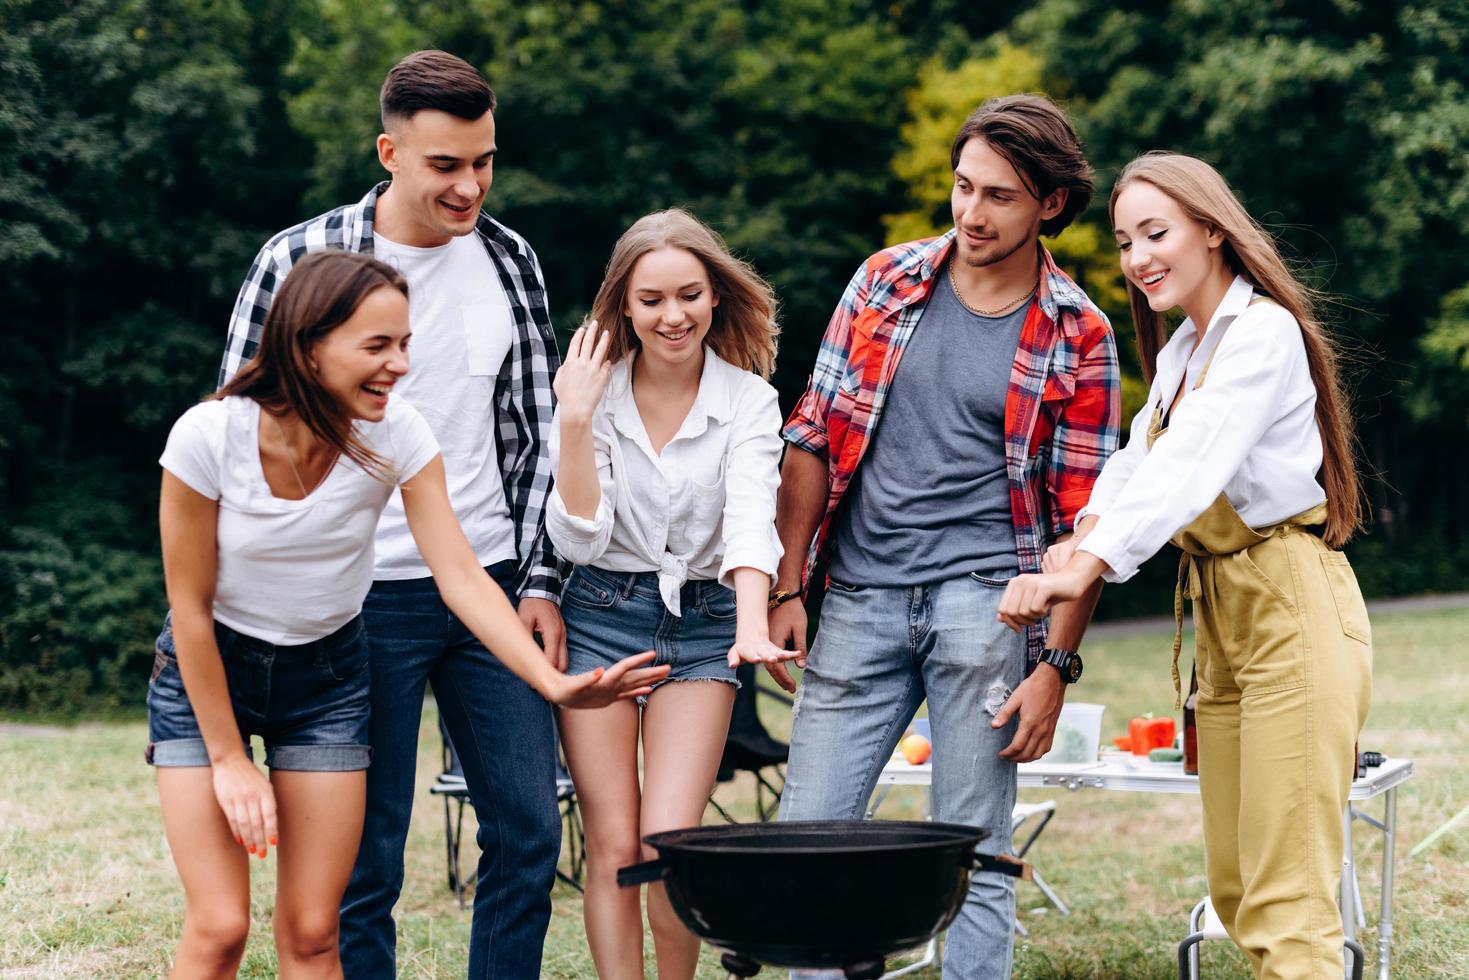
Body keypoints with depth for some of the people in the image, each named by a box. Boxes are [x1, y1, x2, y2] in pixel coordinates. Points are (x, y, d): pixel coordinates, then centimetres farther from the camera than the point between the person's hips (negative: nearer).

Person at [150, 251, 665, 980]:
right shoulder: (210, 435, -24)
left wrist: (555, 684, -34)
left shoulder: (397, 435, -18)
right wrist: (229, 758, -11)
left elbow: (462, 577, -20)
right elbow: (191, 606, -15)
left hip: (326, 673, 3)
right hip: (206, 672, -2)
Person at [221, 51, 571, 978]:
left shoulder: (509, 260, 6)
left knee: (529, 831, 6)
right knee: (365, 859, 1)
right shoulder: (300, 262, -6)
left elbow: (536, 430, 12)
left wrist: (540, 582, 5)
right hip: (364, 599, -4)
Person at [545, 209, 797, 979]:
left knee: (669, 845, -9)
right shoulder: (590, 394, -3)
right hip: (600, 617, 1)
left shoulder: (748, 401, -6)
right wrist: (575, 421, -21)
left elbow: (751, 519, -20)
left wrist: (752, 630, -37)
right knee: (613, 847, -1)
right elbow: (578, 538, -11)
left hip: (703, 624, -1)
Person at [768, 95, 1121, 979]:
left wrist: (1056, 665, -7)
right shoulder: (884, 282, 8)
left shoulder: (1076, 336, 0)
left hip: (987, 604, -3)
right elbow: (815, 438, 10)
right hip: (859, 601, 3)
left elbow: (1082, 519, -1)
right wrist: (788, 587, 4)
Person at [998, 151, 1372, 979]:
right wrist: (1087, 531, -15)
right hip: (1220, 617, 9)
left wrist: (1083, 570, -37)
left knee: (1288, 899, -11)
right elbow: (1141, 460, 7)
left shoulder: (1264, 333, -13)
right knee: (1235, 888, 10)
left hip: (1294, 609, -9)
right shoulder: (1179, 353, 17)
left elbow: (1190, 463, -26)